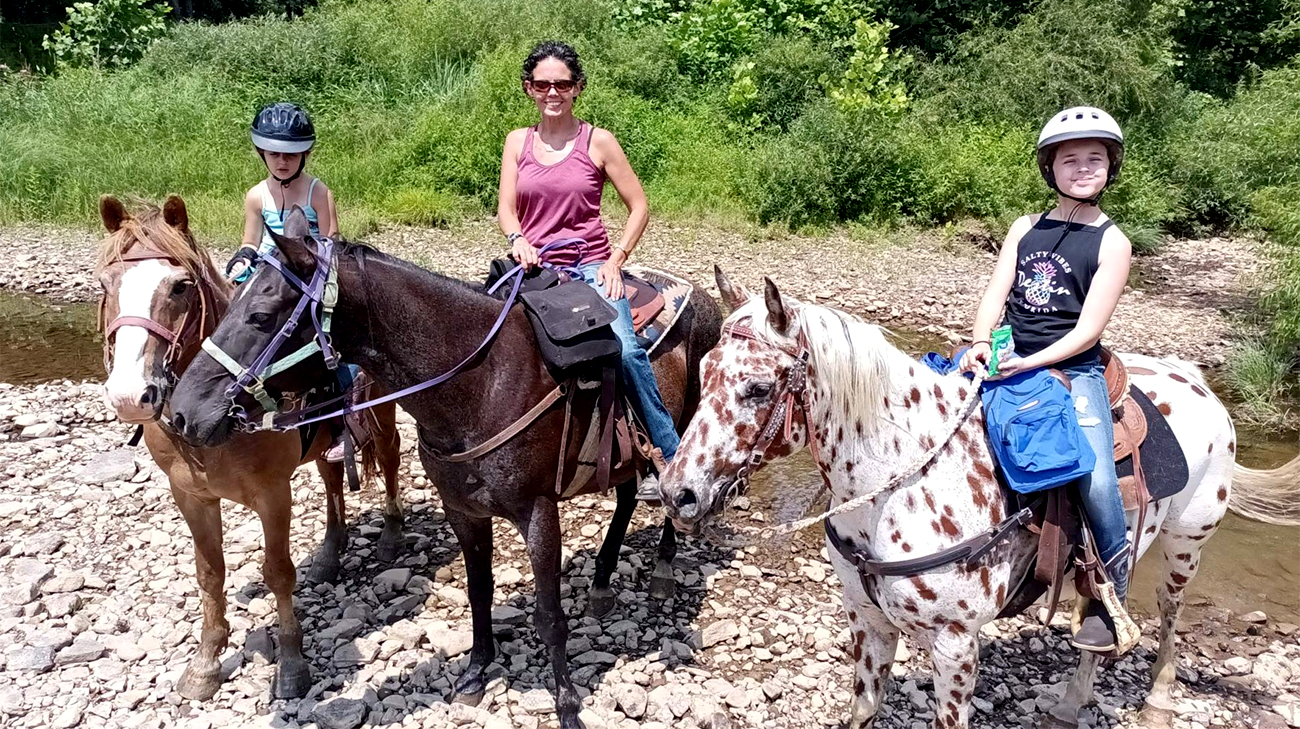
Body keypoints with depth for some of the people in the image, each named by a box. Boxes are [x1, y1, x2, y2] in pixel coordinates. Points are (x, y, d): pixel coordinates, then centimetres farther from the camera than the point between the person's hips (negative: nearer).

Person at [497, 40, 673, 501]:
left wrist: (615, 261, -7)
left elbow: (639, 207, 3)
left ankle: (669, 455, -16)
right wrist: (517, 240, -16)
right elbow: (505, 209, 6)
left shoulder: (598, 142, 3)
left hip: (590, 266, -3)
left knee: (625, 349, -25)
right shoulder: (518, 142, 12)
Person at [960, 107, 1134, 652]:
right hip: (1007, 358, 5)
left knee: (1095, 479, -21)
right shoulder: (1026, 229, 11)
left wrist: (1026, 364, -22)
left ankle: (1112, 593, 1)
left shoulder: (1111, 243, -1)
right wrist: (981, 345, -17)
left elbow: (1088, 330, -9)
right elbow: (994, 296, 3)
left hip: (1071, 369, -4)